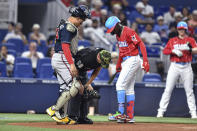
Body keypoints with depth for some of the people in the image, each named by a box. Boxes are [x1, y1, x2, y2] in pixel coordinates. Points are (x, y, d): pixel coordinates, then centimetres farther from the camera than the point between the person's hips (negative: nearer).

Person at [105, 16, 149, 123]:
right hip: (125, 62, 10)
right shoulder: (118, 35, 13)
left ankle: (120, 113, -16)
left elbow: (141, 45, -19)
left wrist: (145, 61, -27)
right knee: (129, 88, 7)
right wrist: (118, 64, 23)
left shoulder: (129, 32, -15)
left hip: (132, 60, -10)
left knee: (120, 85, -14)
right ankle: (130, 116, 8)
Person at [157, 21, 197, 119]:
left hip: (186, 67, 0)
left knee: (189, 90, 1)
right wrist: (174, 51, -15)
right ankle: (161, 111, -4)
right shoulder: (172, 40, 11)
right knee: (168, 89, -4)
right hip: (174, 66, 0)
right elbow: (165, 51, 2)